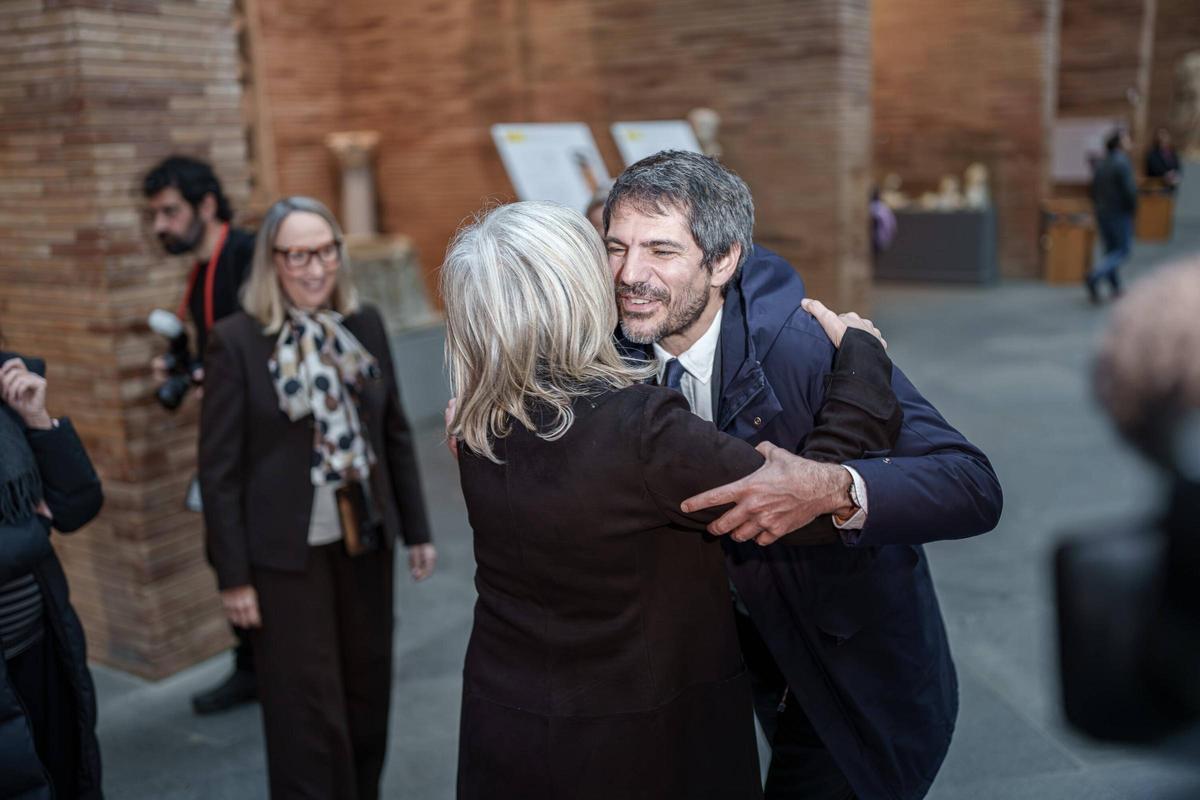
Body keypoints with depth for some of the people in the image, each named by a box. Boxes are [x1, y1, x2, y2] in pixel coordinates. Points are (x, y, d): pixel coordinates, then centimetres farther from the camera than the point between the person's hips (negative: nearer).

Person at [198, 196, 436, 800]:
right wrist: (233, 577, -9)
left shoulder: (365, 324, 2)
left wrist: (416, 531, 9)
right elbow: (219, 469, -9)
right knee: (307, 712, 6)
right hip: (286, 552, -4)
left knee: (368, 691, 17)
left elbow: (396, 434, 8)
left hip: (365, 540, 5)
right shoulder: (236, 340, -10)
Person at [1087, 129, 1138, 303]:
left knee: (1111, 250, 14)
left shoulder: (1101, 164, 6)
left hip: (1102, 214, 7)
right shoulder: (1122, 163, -17)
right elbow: (1130, 190, -21)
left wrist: (1099, 208, 18)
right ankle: (1095, 277, -17)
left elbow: (1093, 190, 9)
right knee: (1123, 251, 1)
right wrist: (1133, 208, -5)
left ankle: (1116, 288, 17)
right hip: (1120, 215, -7)